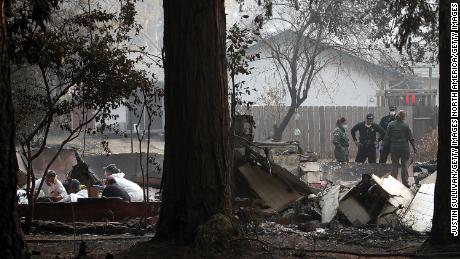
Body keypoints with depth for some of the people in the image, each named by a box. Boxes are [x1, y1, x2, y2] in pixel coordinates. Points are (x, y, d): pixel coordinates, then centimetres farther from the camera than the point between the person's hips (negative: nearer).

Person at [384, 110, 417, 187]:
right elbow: (411, 138, -2)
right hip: (404, 148, -2)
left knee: (394, 164, 10)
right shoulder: (405, 126, -8)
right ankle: (405, 182, 7)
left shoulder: (391, 125, -2)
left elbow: (387, 137, 0)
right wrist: (414, 147, 7)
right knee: (404, 165, 7)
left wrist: (386, 146, 9)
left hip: (394, 148, 2)